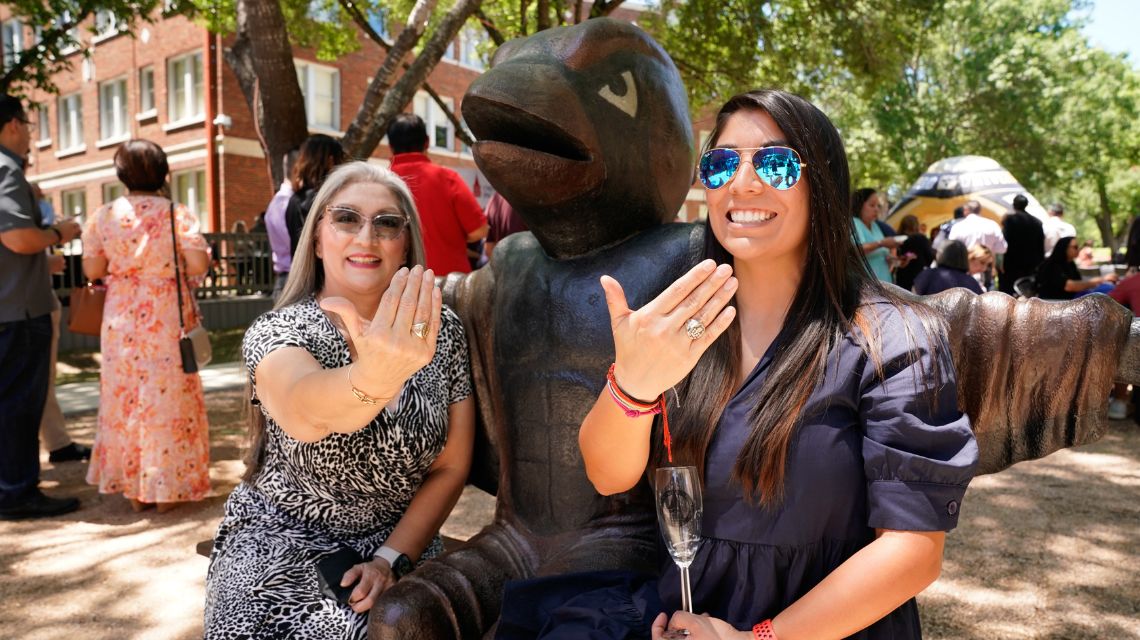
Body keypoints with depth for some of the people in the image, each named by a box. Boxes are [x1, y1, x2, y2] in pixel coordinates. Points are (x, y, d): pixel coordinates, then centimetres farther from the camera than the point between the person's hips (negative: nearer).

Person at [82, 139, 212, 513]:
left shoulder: (102, 216, -1)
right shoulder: (178, 215, -8)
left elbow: (92, 271, 0)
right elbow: (199, 265, -13)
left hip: (121, 320, 2)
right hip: (168, 319, -2)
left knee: (124, 399, 11)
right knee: (168, 399, 5)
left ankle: (134, 488, 18)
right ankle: (167, 487, 10)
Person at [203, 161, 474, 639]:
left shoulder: (441, 331, -5)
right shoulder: (277, 332, -13)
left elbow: (451, 466, -1)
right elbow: (302, 410, -37)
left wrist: (392, 559, -13)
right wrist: (373, 378, -58)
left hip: (401, 543, 2)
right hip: (282, 545, -2)